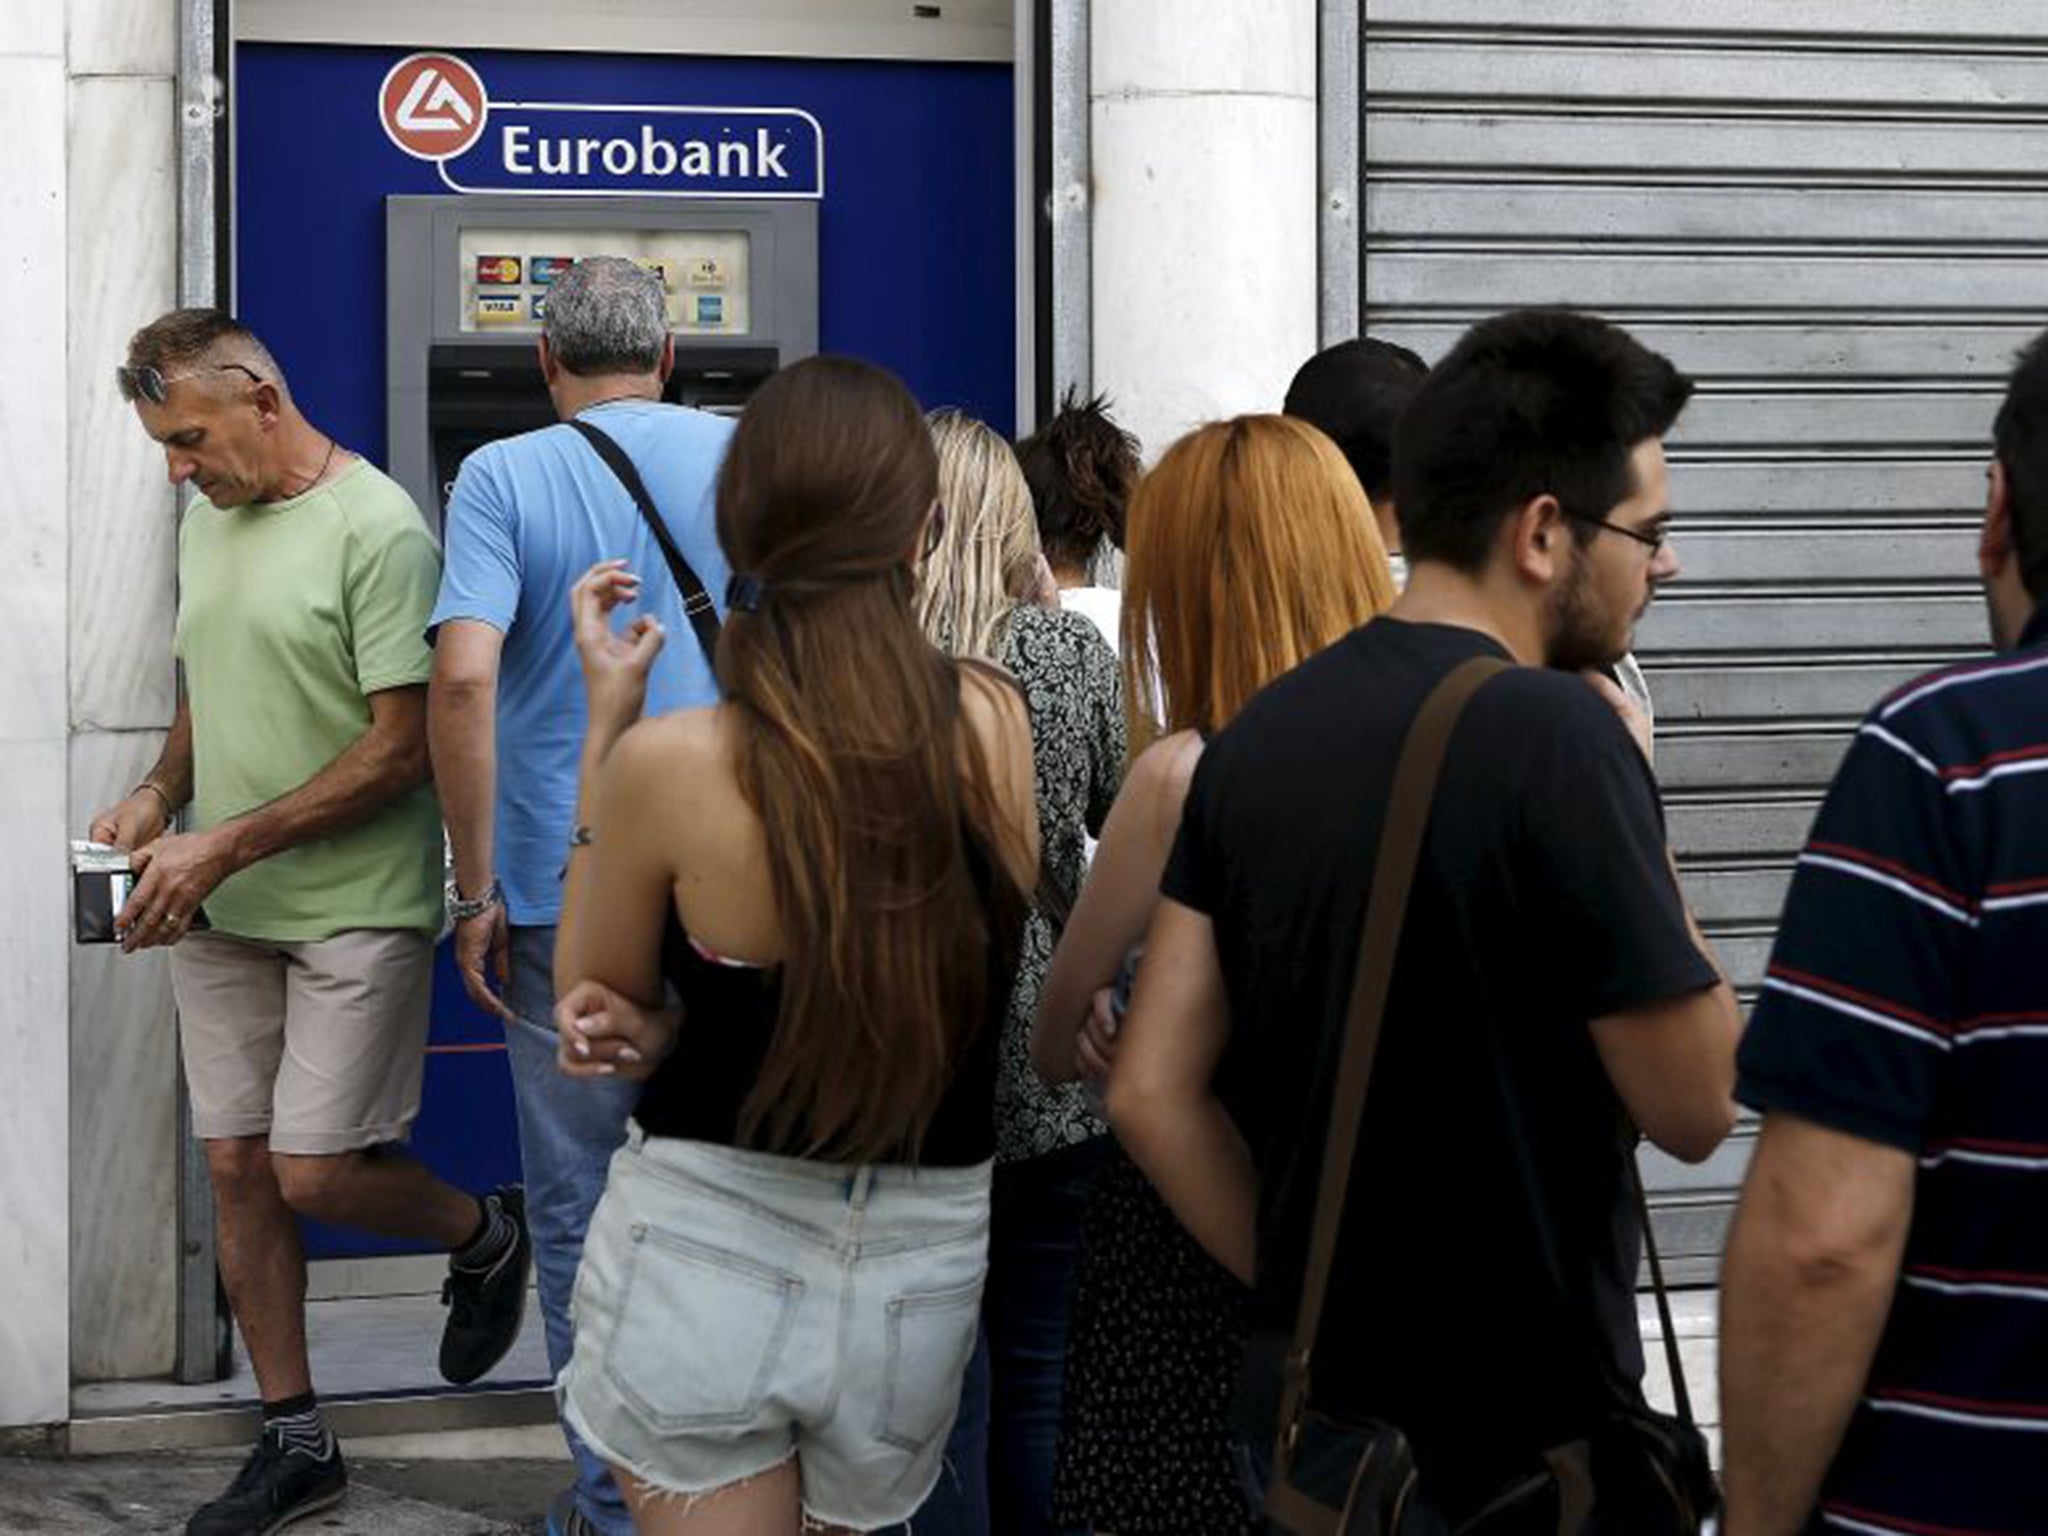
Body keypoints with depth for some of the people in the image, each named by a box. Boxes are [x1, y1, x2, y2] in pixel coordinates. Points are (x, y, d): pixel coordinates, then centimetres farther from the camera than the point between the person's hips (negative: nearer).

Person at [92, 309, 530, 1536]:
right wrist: (160, 796, 2)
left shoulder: (376, 530, -15)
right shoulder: (207, 520, 11)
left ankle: (489, 1237, 24)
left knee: (316, 1174, -8)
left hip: (356, 910, -7)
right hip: (220, 917, 7)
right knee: (238, 1172, 7)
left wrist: (225, 846, -20)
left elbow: (400, 748, -17)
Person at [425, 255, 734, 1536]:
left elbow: (463, 677, -17)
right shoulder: (741, 458, 2)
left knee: (581, 1206, 8)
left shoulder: (504, 478, -6)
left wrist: (478, 889, -10)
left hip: (563, 891, -2)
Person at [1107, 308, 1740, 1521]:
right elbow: (1695, 1107, -14)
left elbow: (1152, 1092, 2)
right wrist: (1632, 799, -6)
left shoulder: (1261, 733, 2)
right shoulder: (1559, 736, -19)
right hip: (1524, 1434, -6)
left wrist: (1306, 1288, 8)